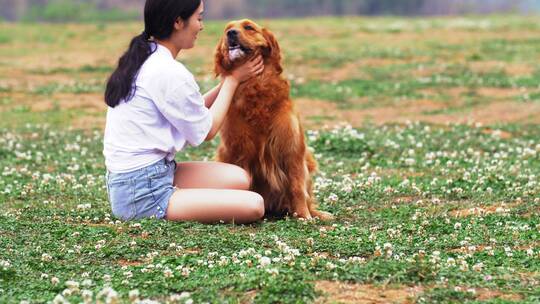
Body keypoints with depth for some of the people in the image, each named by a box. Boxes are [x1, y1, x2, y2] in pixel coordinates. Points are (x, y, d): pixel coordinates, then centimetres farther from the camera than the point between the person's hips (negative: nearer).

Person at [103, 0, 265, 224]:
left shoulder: (140, 59, 11)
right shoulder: (170, 73, -18)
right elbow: (205, 131, -3)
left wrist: (226, 83, 13)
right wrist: (233, 80, 7)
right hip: (144, 194, -10)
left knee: (240, 178, 9)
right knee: (253, 206, -17)